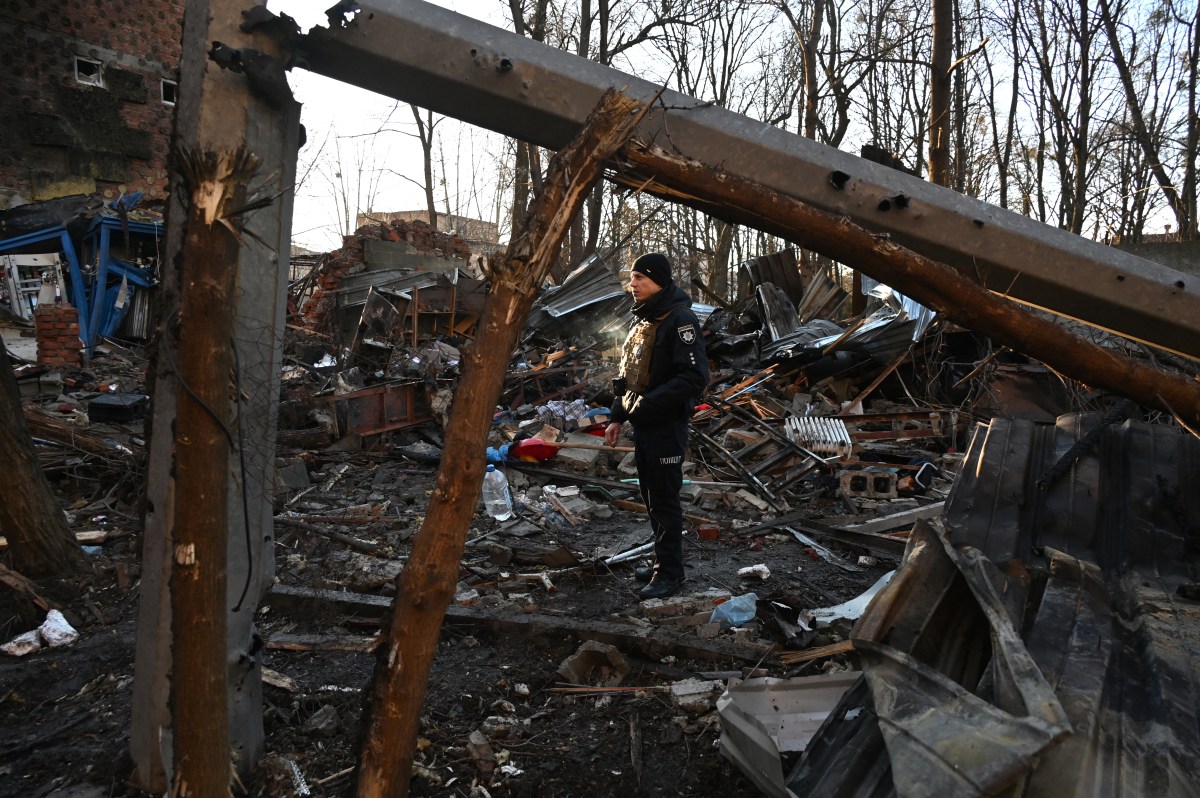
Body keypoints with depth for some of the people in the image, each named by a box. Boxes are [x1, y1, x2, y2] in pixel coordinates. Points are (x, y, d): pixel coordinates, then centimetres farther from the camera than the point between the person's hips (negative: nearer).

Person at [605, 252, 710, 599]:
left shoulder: (680, 320, -17)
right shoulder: (643, 319, 11)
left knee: (664, 500, 0)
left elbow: (696, 377, -25)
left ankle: (670, 572, 12)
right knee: (650, 497, 17)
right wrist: (618, 416, 13)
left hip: (666, 427, -9)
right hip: (642, 425, 9)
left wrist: (648, 403, -25)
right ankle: (663, 559, 32)